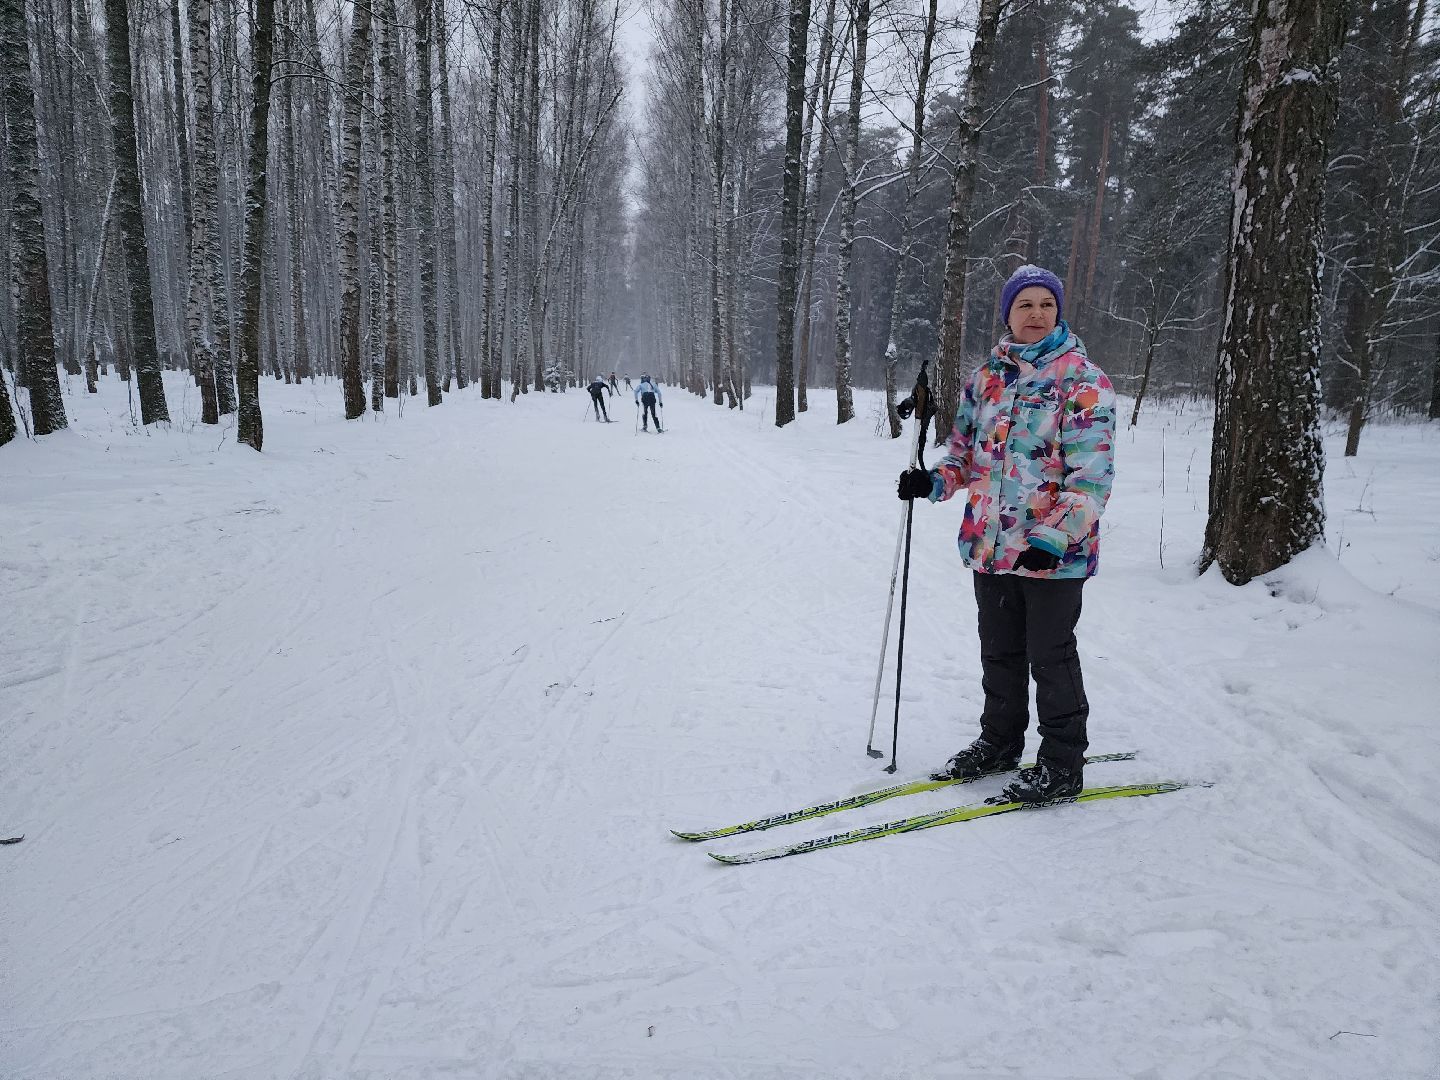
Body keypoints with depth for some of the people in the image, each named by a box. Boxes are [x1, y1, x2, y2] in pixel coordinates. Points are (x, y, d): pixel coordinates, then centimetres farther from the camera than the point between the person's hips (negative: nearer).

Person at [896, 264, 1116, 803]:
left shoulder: (1084, 382, -9)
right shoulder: (986, 377, 9)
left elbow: (1090, 476, -15)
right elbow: (966, 450, 17)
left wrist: (1052, 538, -24)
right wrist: (935, 481, -3)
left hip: (1054, 551, -6)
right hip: (990, 544, 6)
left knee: (1050, 656, 5)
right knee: (999, 651, 18)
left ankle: (1063, 762, 21)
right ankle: (999, 741, 36)